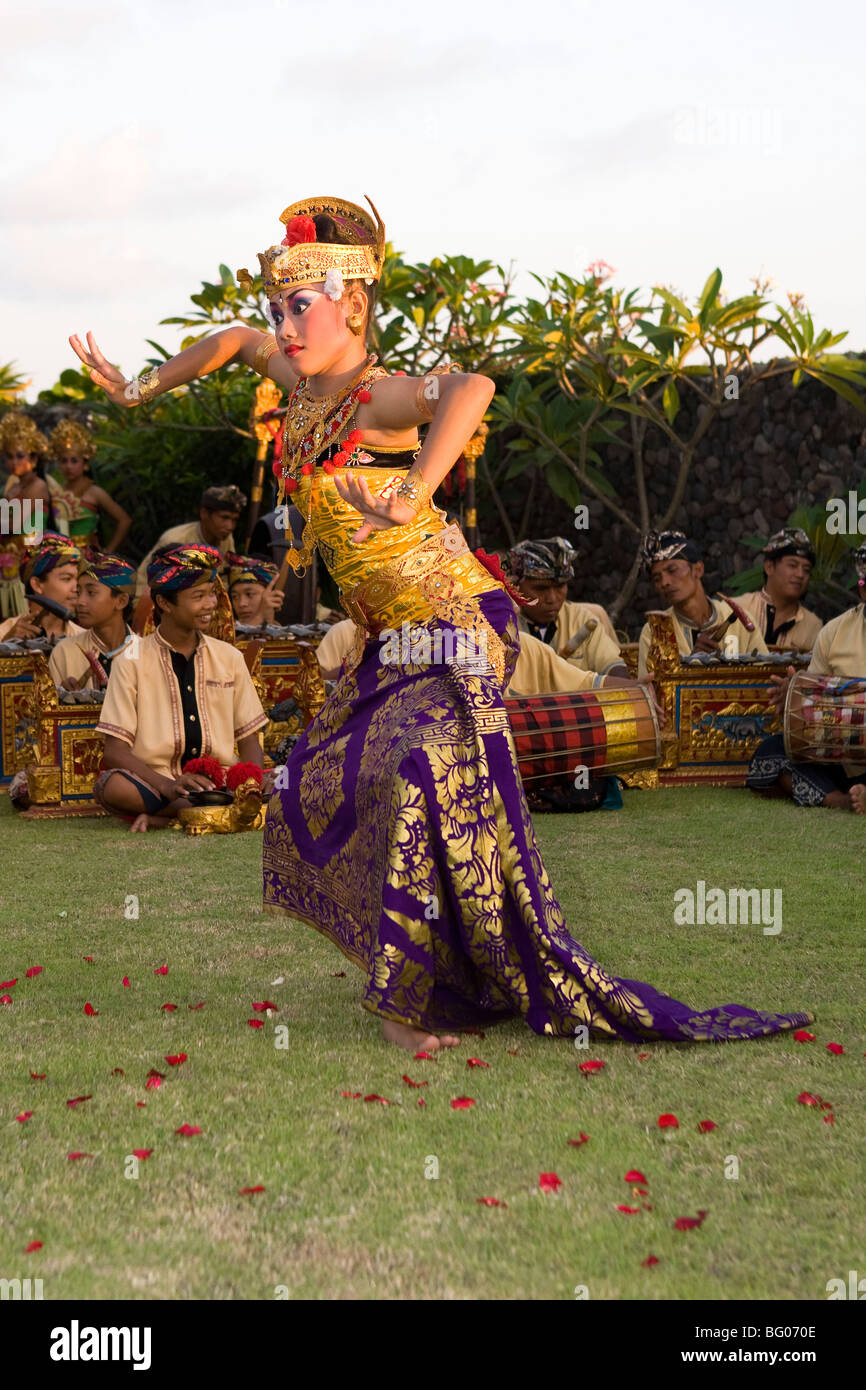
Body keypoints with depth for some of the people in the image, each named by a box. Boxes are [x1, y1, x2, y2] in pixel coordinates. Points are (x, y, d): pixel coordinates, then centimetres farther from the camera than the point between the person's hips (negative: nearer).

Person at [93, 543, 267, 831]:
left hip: (221, 783, 3)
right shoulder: (131, 662, 2)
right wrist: (168, 786, -23)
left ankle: (160, 819, -19)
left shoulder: (229, 658, 13)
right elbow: (115, 750, -4)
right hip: (155, 782, -2)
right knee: (112, 786, -35)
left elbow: (249, 739, 13)